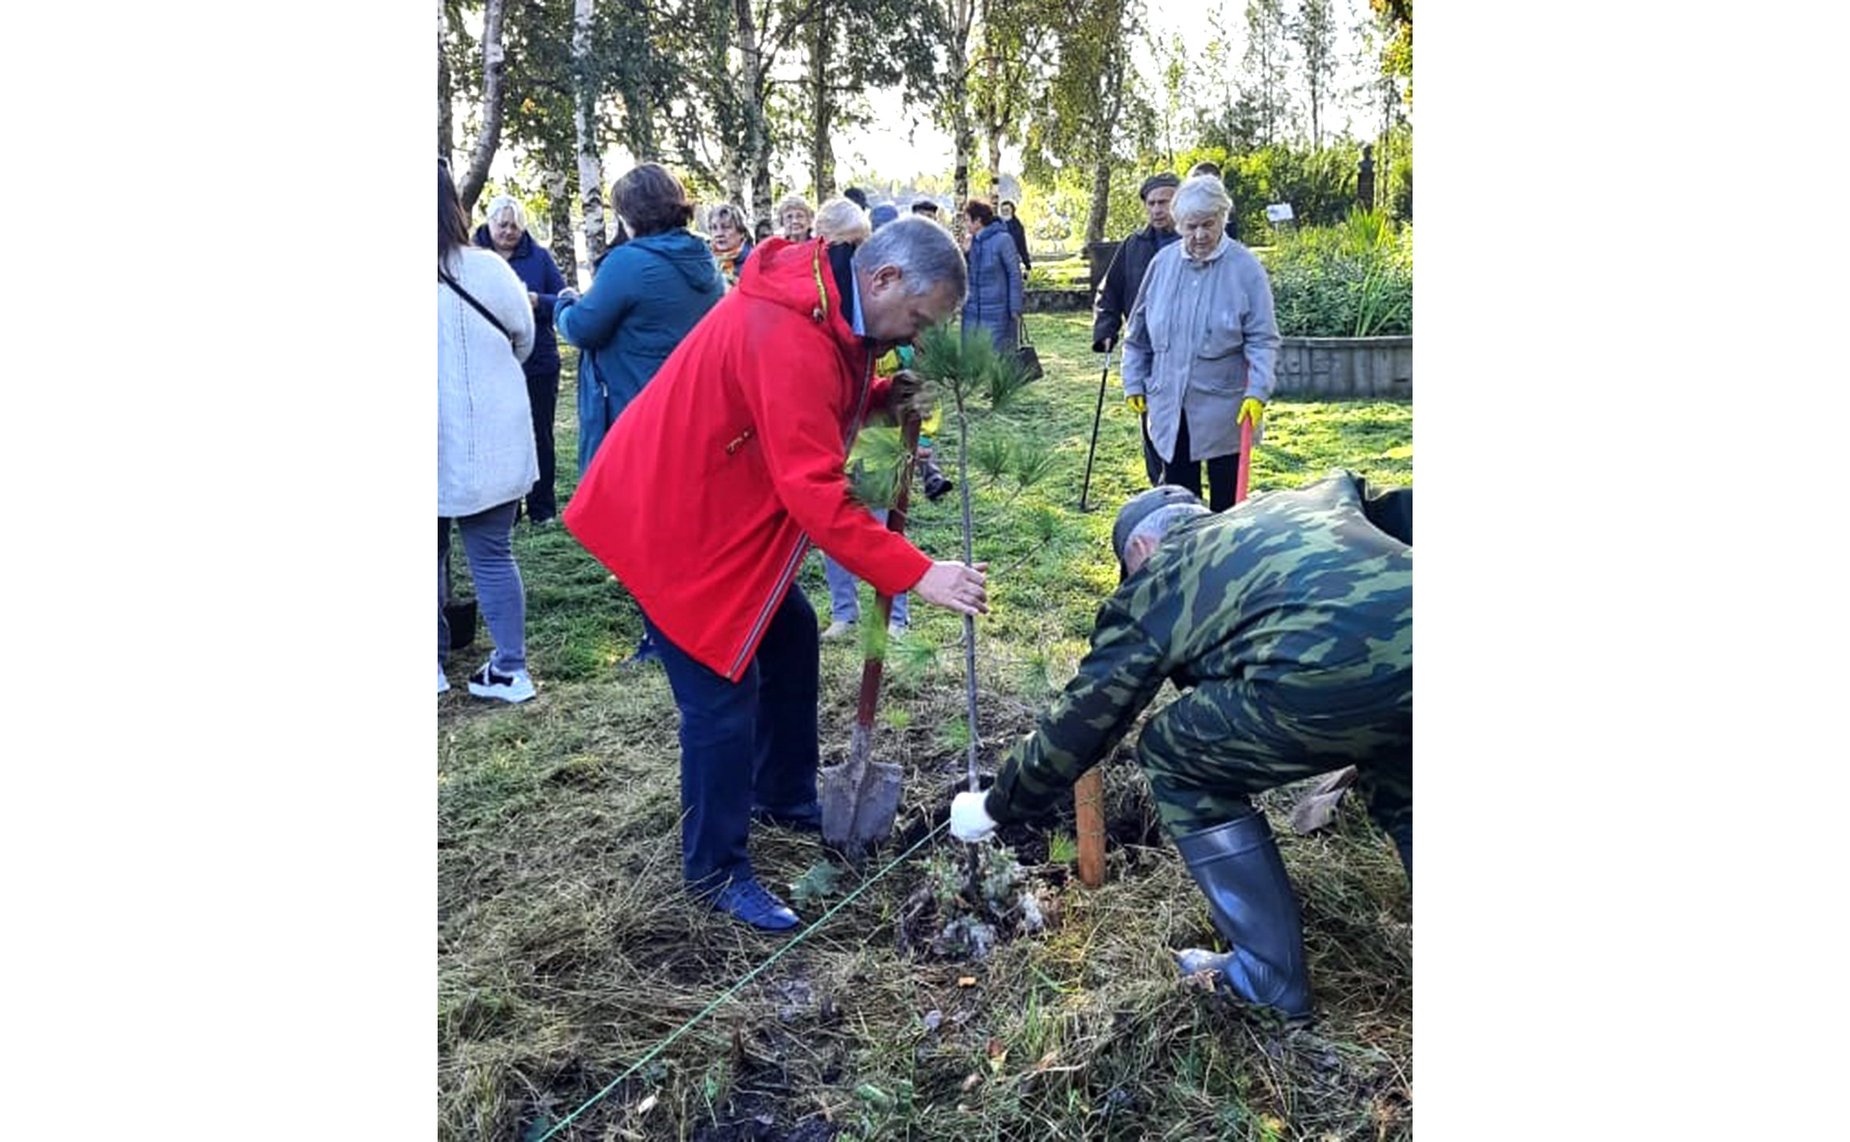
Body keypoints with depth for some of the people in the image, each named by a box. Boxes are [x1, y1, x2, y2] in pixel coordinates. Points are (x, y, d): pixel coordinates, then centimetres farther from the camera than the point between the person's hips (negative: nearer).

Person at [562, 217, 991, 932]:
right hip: (671, 521, -10)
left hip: (730, 507, 10)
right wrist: (917, 574, -34)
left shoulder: (828, 304, 0)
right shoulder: (790, 337, -32)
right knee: (724, 692, -6)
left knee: (789, 637, 17)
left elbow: (821, 399, 15)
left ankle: (783, 796, 36)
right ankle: (716, 869, 11)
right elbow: (817, 494, -35)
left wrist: (880, 397, -5)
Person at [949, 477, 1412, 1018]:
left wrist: (992, 807, 39)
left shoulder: (1151, 590, 21)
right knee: (1393, 765, 39)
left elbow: (1078, 723, 26)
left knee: (1177, 763, 22)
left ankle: (1268, 979, 26)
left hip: (1322, 678, -6)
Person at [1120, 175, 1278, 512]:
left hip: (1224, 407, -3)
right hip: (1169, 405, 3)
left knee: (1226, 495, 10)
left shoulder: (1245, 268, -8)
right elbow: (1138, 332, 11)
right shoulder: (1163, 262, 2)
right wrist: (1134, 383, 9)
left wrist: (1257, 392, -19)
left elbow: (1263, 339, -9)